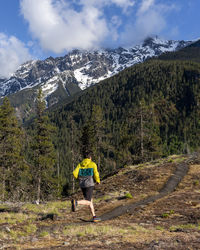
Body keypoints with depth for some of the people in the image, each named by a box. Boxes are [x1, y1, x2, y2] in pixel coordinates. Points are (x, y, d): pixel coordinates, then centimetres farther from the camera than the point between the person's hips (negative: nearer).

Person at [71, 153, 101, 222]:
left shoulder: (80, 164, 11)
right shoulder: (93, 164, 2)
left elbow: (75, 173, -4)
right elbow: (95, 174, -9)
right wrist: (98, 181, 10)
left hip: (82, 185, 6)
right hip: (89, 184, -5)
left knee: (90, 201, 18)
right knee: (87, 202, -8)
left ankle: (94, 217, 15)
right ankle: (76, 202, -36)